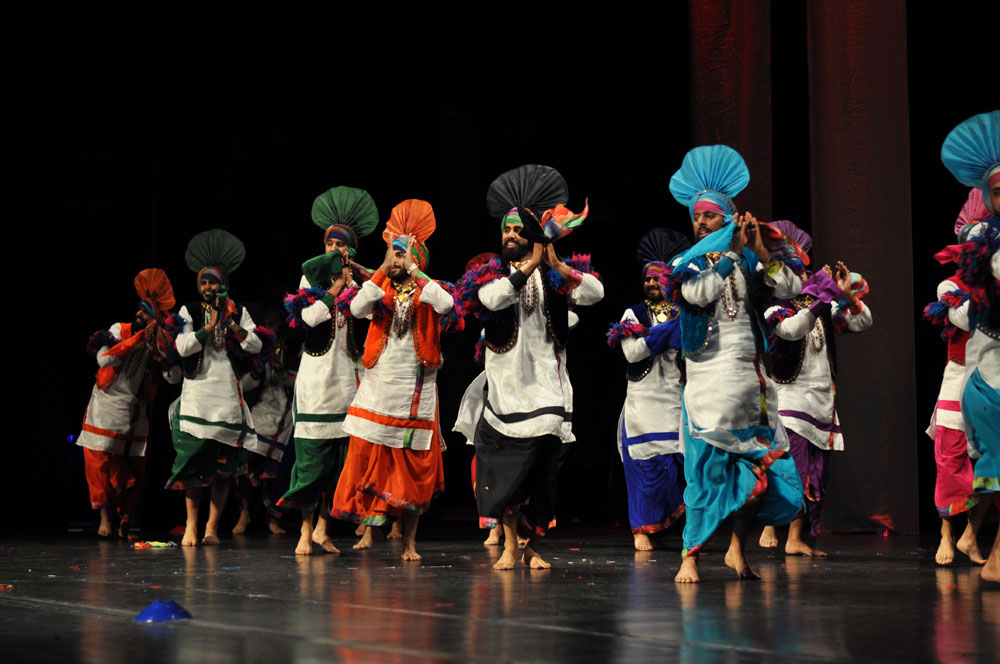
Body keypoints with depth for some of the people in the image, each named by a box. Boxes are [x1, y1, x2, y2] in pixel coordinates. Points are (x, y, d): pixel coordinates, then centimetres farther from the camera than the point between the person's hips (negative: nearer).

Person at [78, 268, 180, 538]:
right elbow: (103, 359, -18)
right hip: (106, 409, -2)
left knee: (134, 471, 1)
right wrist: (137, 340, -19)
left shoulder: (159, 344, 2)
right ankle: (105, 516, 3)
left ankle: (125, 522, 11)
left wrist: (161, 348, -17)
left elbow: (174, 378, -9)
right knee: (101, 462, -5)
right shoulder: (120, 330, -2)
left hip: (136, 413, 2)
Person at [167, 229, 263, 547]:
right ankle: (191, 525, 2)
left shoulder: (238, 313, 10)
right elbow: (183, 348, -6)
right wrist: (208, 327, -12)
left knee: (224, 463, -1)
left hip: (228, 392, 1)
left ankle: (212, 526, 5)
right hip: (196, 390, -1)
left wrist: (232, 325, -11)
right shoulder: (189, 312, 6)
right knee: (193, 459, -7)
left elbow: (256, 346, -1)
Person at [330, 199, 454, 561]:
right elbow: (356, 308, -12)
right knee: (367, 457, -3)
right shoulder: (381, 291, 8)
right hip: (377, 386, 2)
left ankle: (409, 540, 7)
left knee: (413, 464, 1)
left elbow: (446, 304, -21)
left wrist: (412, 269, -16)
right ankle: (368, 525, 8)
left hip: (414, 390, -2)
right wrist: (385, 267, -12)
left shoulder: (427, 291, 3)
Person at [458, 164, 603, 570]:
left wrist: (558, 266, -21)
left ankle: (532, 548, 12)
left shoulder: (555, 275, 6)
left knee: (542, 470, 0)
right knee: (506, 466, -1)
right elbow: (490, 297, -16)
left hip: (545, 381, 0)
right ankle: (509, 547, 8)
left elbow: (595, 293, -9)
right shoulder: (493, 272, 7)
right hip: (506, 381, 0)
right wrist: (528, 267, -21)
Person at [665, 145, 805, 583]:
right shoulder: (686, 264, 5)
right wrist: (734, 251, -15)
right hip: (708, 378, -3)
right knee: (706, 468, -8)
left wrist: (760, 249, -8)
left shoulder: (749, 261, 11)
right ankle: (690, 558, -3)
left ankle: (737, 550, 16)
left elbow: (790, 289, -1)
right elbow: (699, 293, -17)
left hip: (749, 376, 3)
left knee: (763, 465, 1)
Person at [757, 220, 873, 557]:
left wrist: (846, 296, -12)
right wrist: (820, 297, -30)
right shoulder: (771, 306, -3)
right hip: (787, 397, -6)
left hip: (821, 399, 6)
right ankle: (768, 526, -2)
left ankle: (796, 538, 8)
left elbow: (861, 323, 5)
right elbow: (791, 329, -23)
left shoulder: (823, 306, 12)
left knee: (814, 471, 4)